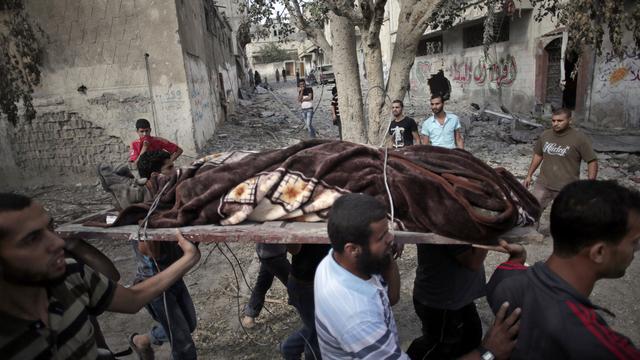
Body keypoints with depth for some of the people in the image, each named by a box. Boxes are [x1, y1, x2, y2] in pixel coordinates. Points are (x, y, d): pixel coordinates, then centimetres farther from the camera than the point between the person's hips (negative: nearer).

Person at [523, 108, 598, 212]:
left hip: (567, 189, -4)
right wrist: (529, 175, 14)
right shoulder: (545, 135, 2)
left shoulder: (580, 138, -11)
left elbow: (592, 162, -8)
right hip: (543, 184, 4)